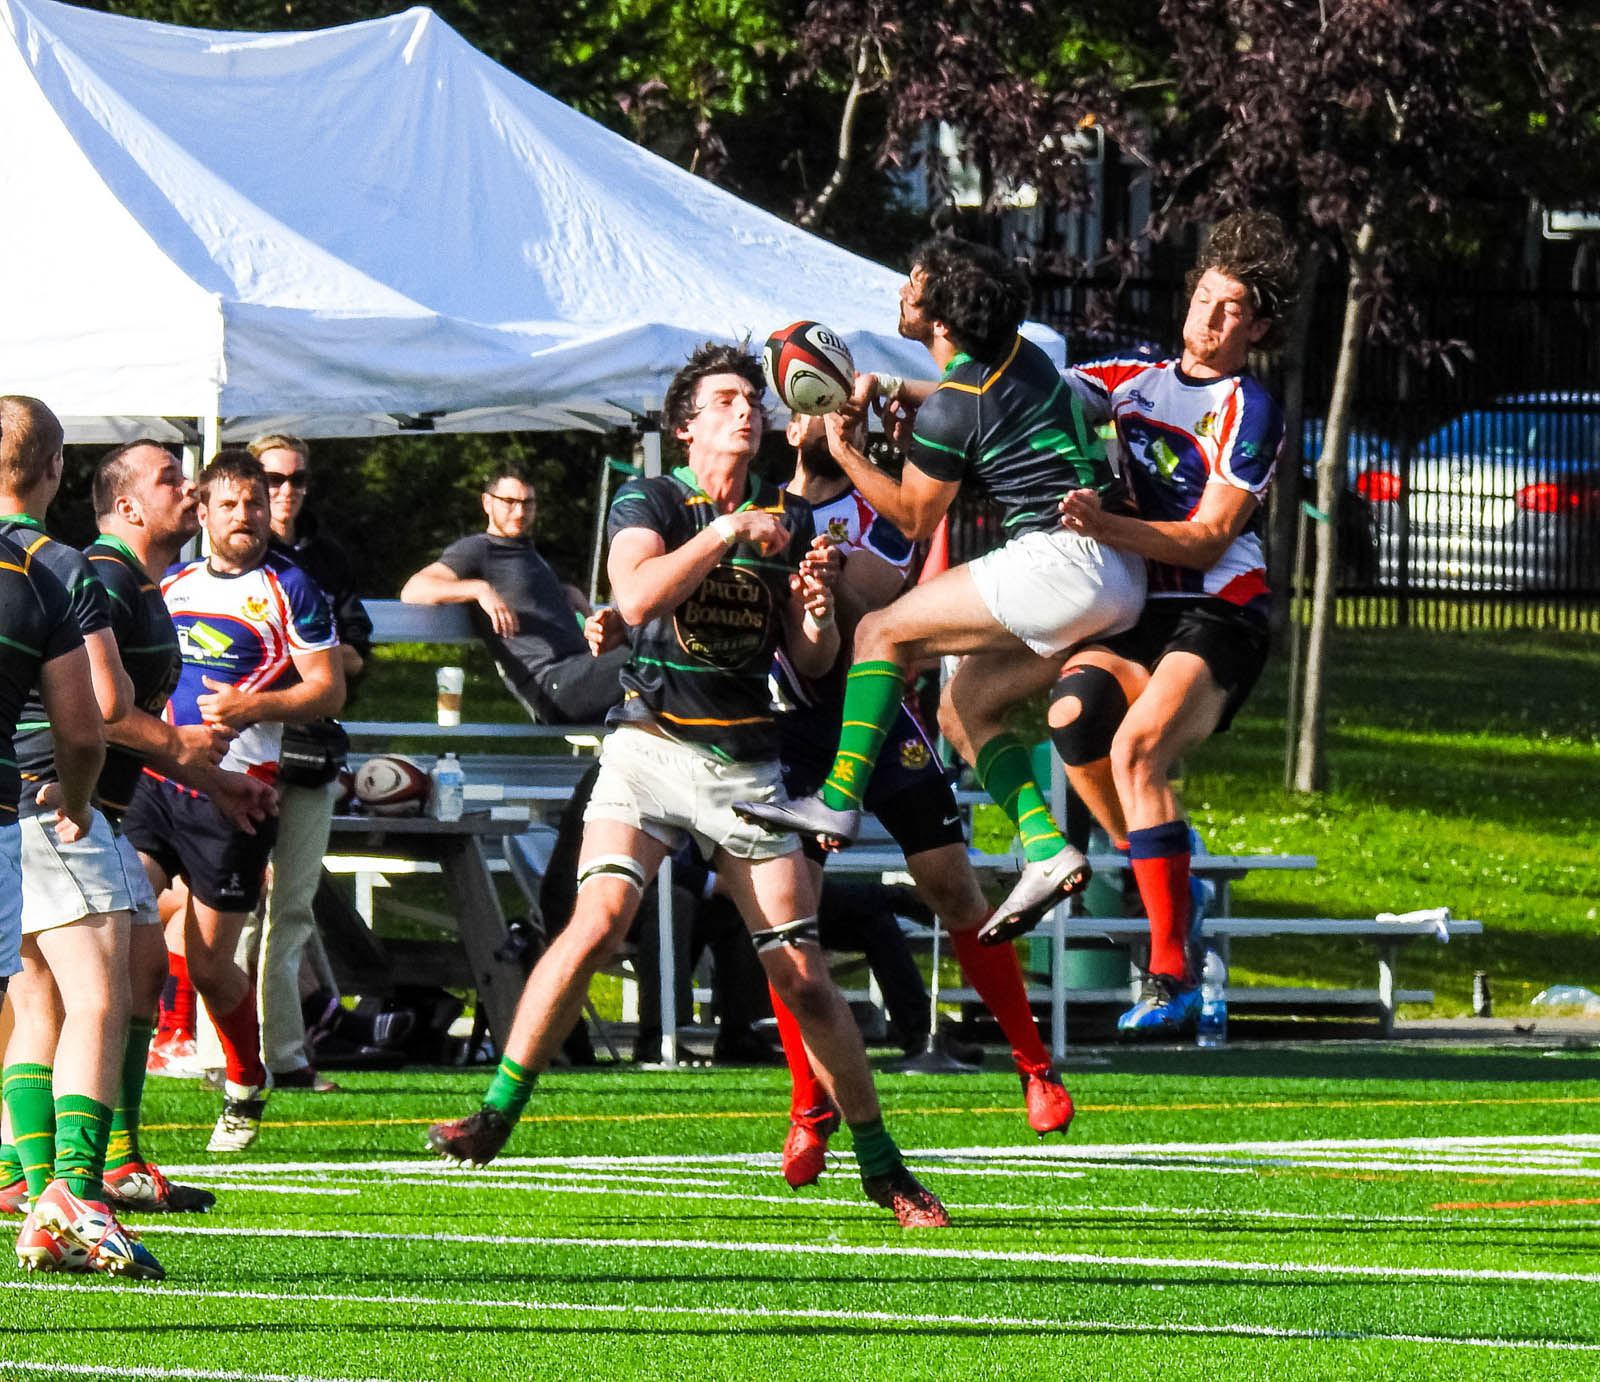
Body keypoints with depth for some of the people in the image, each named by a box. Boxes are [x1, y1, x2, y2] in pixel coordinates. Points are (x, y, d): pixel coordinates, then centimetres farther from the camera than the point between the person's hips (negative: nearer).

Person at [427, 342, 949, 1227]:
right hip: (651, 746, -2)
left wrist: (817, 617, -8)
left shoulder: (789, 520, 12)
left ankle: (881, 1168, 7)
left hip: (746, 764, 3)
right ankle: (497, 1116, -17)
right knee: (598, 922, -23)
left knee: (800, 973, -2)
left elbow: (813, 663, 13)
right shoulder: (649, 501, 2)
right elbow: (636, 596, -18)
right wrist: (726, 532, -19)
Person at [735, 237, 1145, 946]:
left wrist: (845, 453, 11)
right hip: (1121, 579, 9)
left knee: (883, 630, 0)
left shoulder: (950, 411, -13)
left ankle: (838, 802, -3)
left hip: (1063, 560, -9)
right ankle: (1047, 851, 0)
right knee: (964, 708, 15)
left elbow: (914, 519, 1)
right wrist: (891, 389, 25)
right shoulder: (1019, 354, 12)